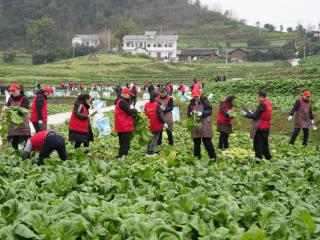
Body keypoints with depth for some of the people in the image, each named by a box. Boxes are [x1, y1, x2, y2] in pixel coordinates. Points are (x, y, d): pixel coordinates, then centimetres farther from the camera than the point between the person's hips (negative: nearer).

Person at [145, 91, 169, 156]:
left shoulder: (146, 105, 3)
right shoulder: (157, 104, -14)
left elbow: (145, 114, 11)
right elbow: (160, 114, -17)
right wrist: (164, 122, -15)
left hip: (149, 125, 6)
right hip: (157, 125, -6)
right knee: (155, 138, 2)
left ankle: (149, 151, 20)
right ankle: (150, 152, -5)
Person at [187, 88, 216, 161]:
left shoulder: (205, 101, -4)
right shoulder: (192, 103, 9)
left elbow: (209, 111, -9)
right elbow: (188, 112, 12)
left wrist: (202, 113, -23)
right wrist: (191, 113, -11)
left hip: (204, 124, -5)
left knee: (207, 142, -6)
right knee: (196, 142, 11)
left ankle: (213, 157, -1)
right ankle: (196, 157, 21)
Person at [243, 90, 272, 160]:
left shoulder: (262, 105, -20)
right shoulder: (268, 103, 8)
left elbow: (255, 116, -19)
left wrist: (246, 114, -7)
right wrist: (251, 112, 16)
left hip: (260, 128, -9)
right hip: (266, 127, 9)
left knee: (258, 144, -1)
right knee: (265, 143, 20)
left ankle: (259, 158, 2)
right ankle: (268, 157, 27)